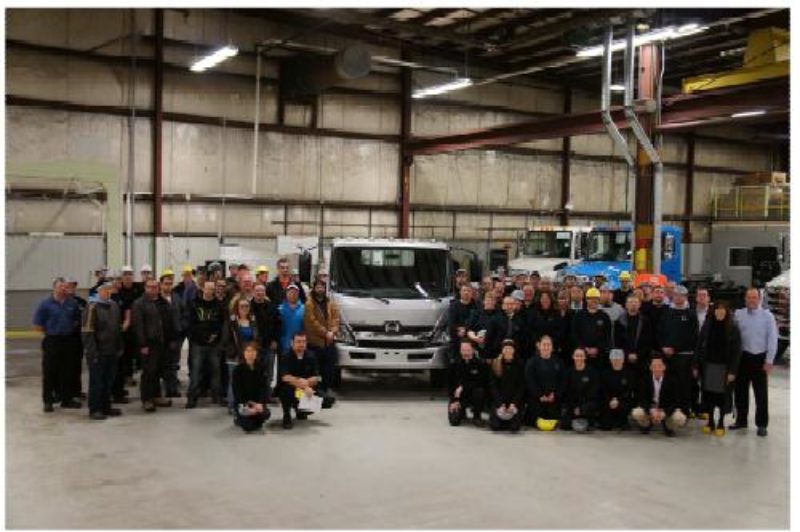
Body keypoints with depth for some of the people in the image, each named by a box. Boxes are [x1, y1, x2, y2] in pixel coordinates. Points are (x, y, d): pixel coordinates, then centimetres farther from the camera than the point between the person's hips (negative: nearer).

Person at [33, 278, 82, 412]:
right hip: (52, 342, -3)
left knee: (66, 372, 10)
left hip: (67, 341, 3)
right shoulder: (46, 304, -5)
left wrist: (70, 329, 5)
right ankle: (48, 401, 10)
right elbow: (37, 325, -4)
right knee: (49, 373, 1)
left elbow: (77, 320, 17)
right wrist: (50, 331, -2)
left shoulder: (72, 303, 5)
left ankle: (66, 398, 19)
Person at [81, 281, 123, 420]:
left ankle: (106, 407, 22)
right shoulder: (92, 307, -10)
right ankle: (94, 409, 8)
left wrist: (119, 347, 14)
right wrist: (92, 352, -17)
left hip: (112, 351, 7)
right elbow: (87, 332, -14)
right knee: (96, 381, 0)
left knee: (109, 380, 12)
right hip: (98, 353, -7)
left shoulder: (114, 306, 12)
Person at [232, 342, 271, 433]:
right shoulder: (238, 369, -9)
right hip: (242, 402, -3)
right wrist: (246, 405, -21)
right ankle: (239, 418, 15)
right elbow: (236, 390, -10)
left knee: (265, 414, -28)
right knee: (248, 426, -22)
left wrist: (260, 403, -21)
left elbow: (263, 387, -6)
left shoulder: (260, 368, -2)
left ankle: (256, 421, 9)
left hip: (257, 401, 3)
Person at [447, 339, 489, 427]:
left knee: (479, 391, -36)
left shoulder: (480, 363, -11)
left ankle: (476, 416, -8)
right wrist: (454, 400, -14)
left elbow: (482, 382, -18)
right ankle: (461, 412, 22)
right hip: (458, 396, 1)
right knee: (454, 420, -18)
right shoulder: (456, 364, -3)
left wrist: (463, 387, -24)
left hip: (474, 395, -1)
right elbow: (451, 383, -2)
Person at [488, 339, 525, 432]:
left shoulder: (519, 364, -1)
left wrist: (514, 403, -13)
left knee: (514, 427, -18)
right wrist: (501, 404, -12)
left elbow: (521, 386, -2)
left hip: (515, 401, -1)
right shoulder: (495, 364, -1)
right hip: (499, 400, 1)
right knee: (495, 425, -16)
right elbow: (493, 386, -3)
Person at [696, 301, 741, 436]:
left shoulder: (733, 328, -5)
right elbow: (700, 345, 4)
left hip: (724, 367, -2)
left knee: (723, 394, 3)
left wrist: (732, 371, -11)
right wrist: (697, 365, 0)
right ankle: (710, 421, 17)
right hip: (709, 365, 2)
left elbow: (736, 351, -6)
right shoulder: (707, 325, 3)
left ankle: (721, 423, 15)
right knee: (709, 393, 5)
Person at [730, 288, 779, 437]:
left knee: (761, 393, 5)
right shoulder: (738, 314, 1)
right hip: (742, 357, 3)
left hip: (759, 358, -3)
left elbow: (772, 339, -6)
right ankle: (741, 420, 26)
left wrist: (769, 361, -9)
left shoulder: (767, 316, -5)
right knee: (740, 391, 12)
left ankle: (761, 424, 15)